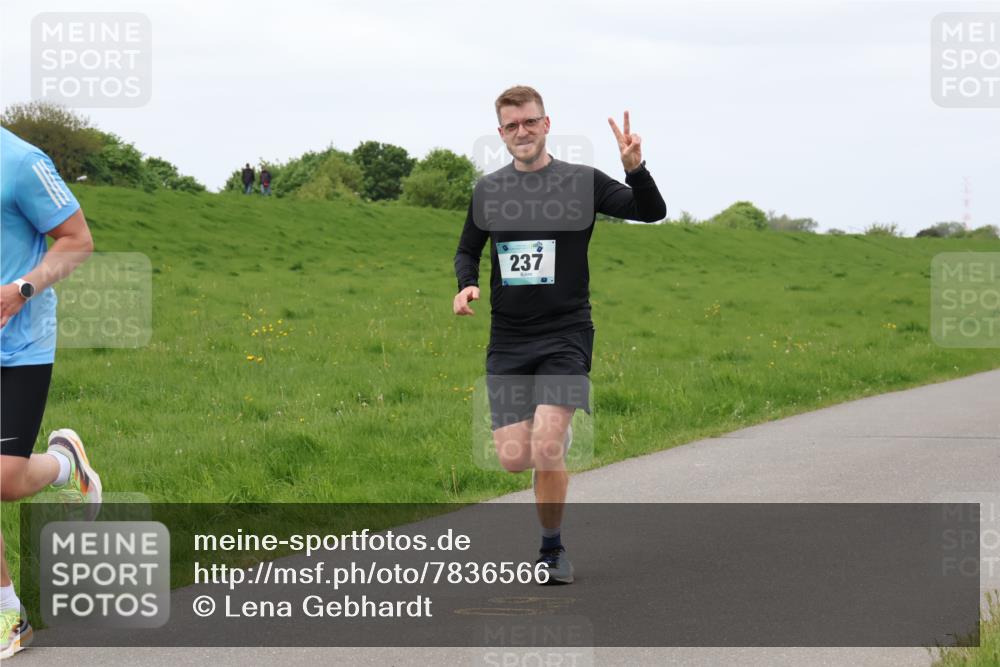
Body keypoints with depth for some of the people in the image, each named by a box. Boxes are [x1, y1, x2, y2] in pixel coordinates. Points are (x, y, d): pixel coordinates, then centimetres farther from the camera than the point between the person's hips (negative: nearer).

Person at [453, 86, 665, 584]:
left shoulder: (581, 182, -3)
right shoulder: (488, 190, 8)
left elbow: (651, 212, -11)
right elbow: (468, 249, 21)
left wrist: (635, 169, -30)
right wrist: (466, 285, 0)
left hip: (565, 336, -3)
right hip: (507, 340, 3)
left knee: (546, 451, -17)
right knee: (514, 459, -4)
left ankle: (552, 549, 4)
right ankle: (557, 436, 32)